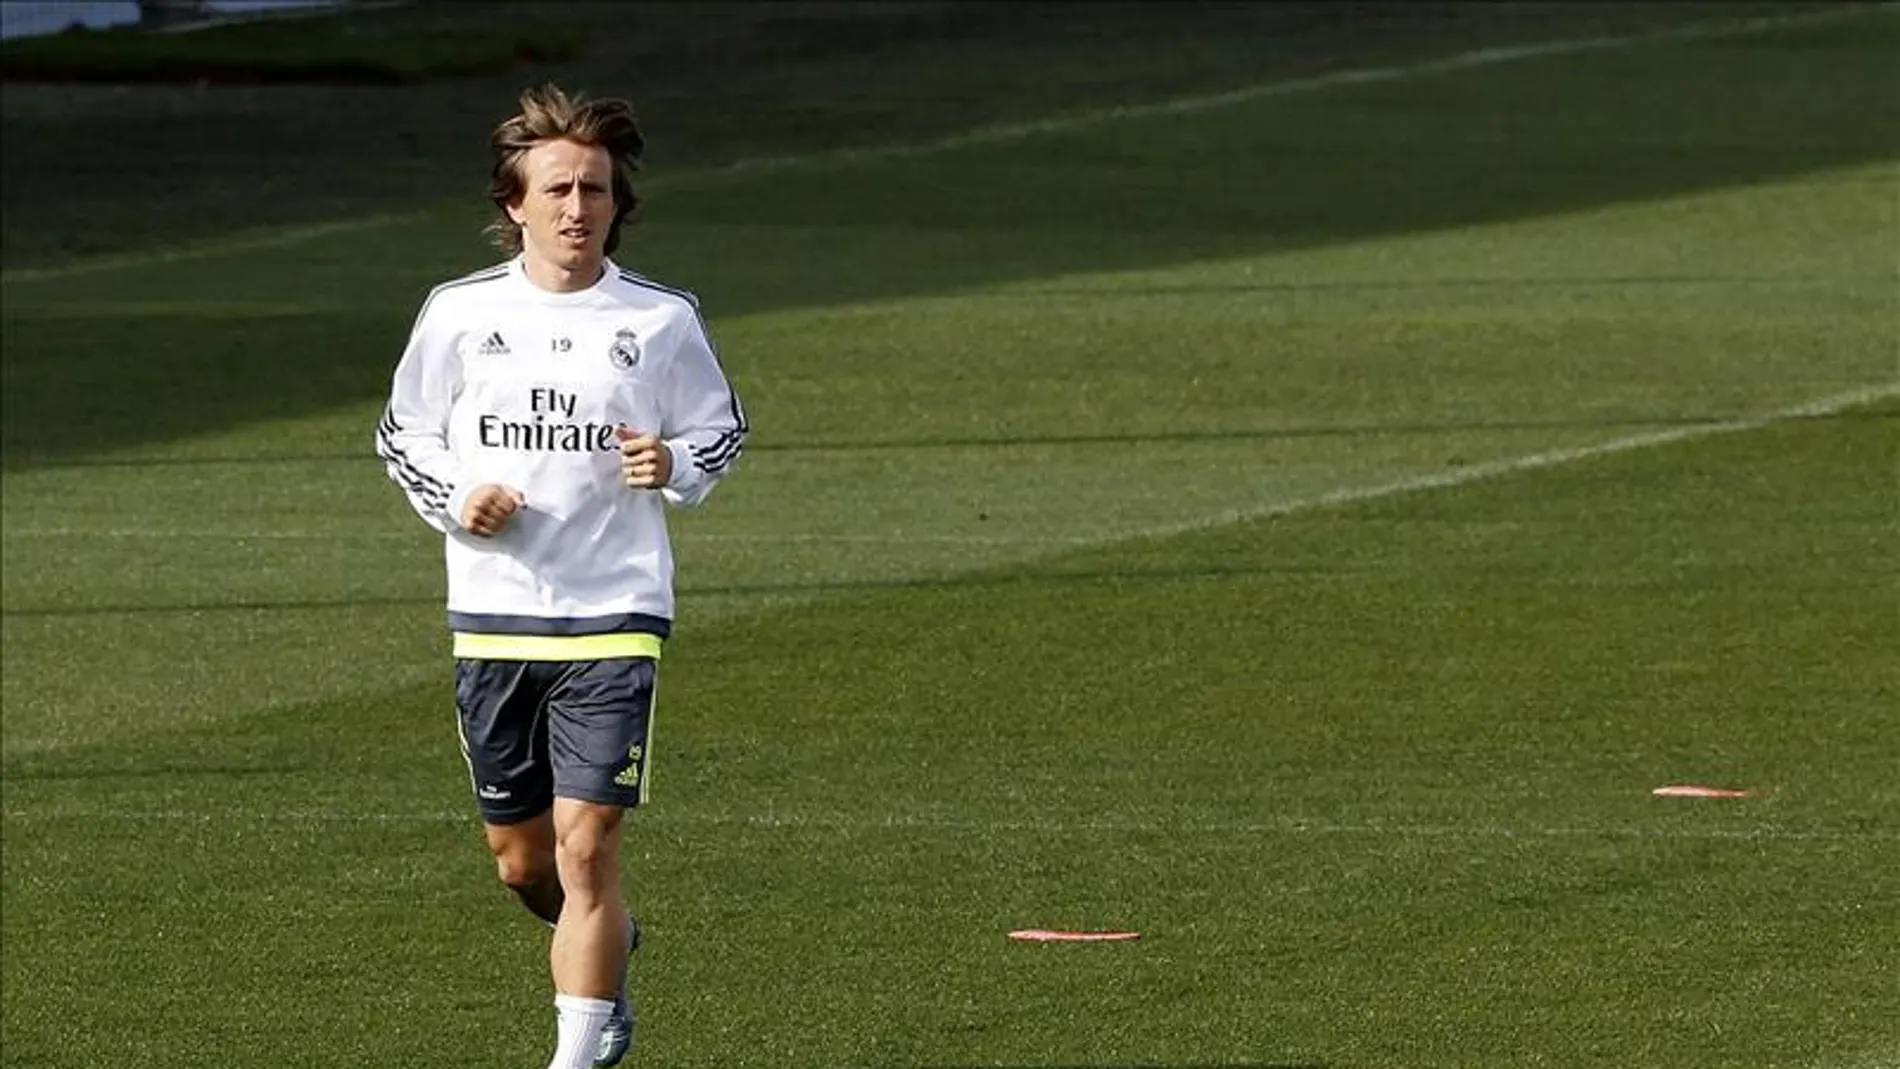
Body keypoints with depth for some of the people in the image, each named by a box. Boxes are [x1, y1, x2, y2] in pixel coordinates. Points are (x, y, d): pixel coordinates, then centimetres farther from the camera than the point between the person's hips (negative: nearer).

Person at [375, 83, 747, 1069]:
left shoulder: (662, 321, -1)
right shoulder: (459, 313, 2)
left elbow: (722, 427, 13)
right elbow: (401, 434, 14)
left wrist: (676, 469, -9)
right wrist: (454, 502, -5)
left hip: (614, 618, -2)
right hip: (491, 617, 3)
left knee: (585, 847, -13)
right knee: (519, 860, 11)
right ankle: (606, 951, 42)